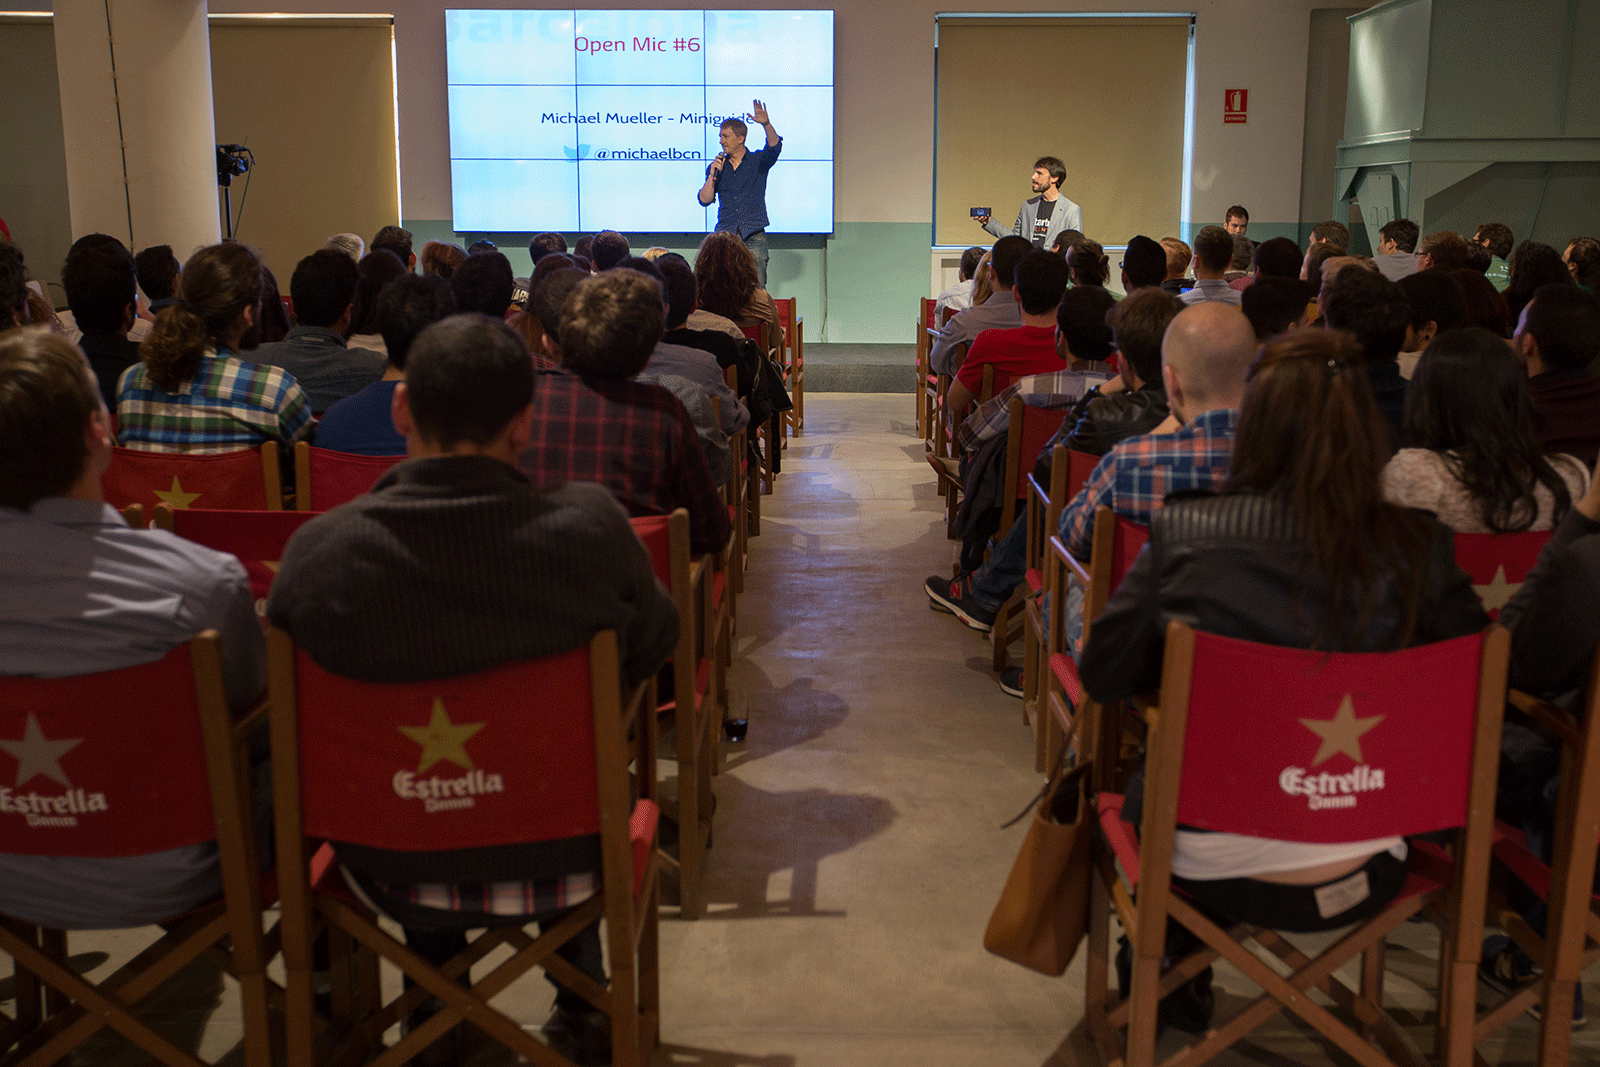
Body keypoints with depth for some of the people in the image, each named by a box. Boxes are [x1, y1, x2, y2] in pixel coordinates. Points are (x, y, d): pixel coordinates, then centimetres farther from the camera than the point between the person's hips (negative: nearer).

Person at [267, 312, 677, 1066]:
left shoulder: (315, 550, -20)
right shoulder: (590, 525, -22)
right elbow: (653, 646, -4)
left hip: (392, 868, 1)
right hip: (557, 861, 0)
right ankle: (582, 990, 50)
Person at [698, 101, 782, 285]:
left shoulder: (758, 161, 7)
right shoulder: (716, 166, 15)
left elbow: (774, 146, -14)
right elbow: (704, 199, 7)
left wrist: (766, 124, -32)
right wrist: (713, 175, -7)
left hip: (753, 237, -2)